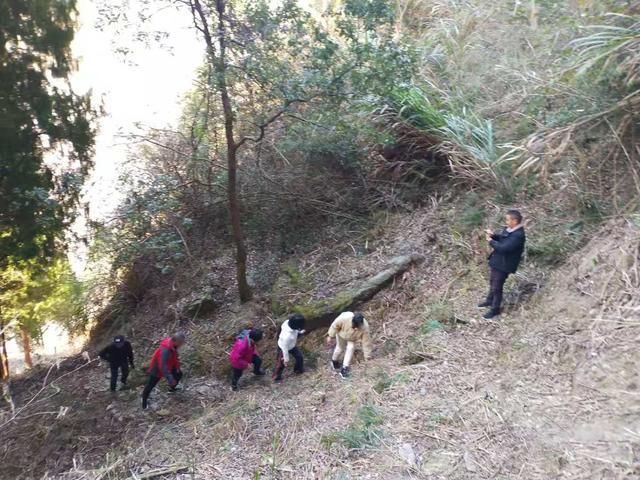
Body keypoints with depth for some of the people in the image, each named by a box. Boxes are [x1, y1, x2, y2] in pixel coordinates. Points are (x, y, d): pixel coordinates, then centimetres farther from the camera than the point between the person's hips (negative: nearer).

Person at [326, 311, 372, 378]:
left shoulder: (364, 327, -39)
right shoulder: (344, 318, -45)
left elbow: (366, 341, -27)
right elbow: (335, 325, -25)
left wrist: (367, 356, -17)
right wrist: (330, 336, -16)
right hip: (342, 334, -1)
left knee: (351, 348, -15)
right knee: (340, 348, 12)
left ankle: (344, 368, -4)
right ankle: (334, 361, 41)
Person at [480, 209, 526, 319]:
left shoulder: (518, 235, -29)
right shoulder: (508, 229, 1)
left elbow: (503, 248, -33)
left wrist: (491, 241, -22)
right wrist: (493, 235, -2)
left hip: (503, 265, -10)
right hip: (496, 261, 10)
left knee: (497, 287, 3)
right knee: (492, 282, 26)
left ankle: (495, 309, 20)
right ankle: (490, 300, 47)